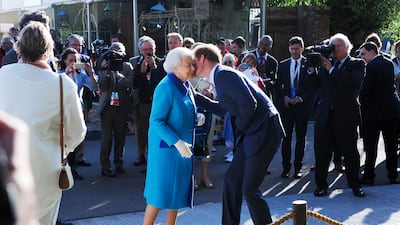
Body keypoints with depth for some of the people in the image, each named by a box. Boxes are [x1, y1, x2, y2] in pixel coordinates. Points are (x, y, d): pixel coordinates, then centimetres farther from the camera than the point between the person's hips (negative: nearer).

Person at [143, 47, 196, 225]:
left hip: (182, 146, 8)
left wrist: (195, 119, 3)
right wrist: (176, 142, -27)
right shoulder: (166, 88, -20)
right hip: (166, 146, -8)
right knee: (160, 192, -1)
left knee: (177, 190, 15)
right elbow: (156, 121, -23)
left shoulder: (185, 85, 4)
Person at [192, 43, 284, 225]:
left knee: (249, 189, -7)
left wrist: (240, 126, -7)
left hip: (264, 130, -10)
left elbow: (249, 104, -24)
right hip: (252, 132, 10)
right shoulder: (220, 76, 14)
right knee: (231, 179, 13)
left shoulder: (224, 74, -16)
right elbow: (221, 109, 28)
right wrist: (194, 96, 23)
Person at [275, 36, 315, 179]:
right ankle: (286, 167, 8)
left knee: (300, 137, 4)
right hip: (286, 105, 2)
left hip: (302, 105, -2)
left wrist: (300, 98, -12)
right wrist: (284, 97, -7)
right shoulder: (283, 65, 10)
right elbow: (278, 85, 10)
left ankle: (298, 168, 11)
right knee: (286, 137, 1)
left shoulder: (309, 64, 1)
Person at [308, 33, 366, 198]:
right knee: (321, 152, 6)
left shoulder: (357, 64, 0)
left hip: (346, 116, -3)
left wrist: (331, 69, -19)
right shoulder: (326, 64, 11)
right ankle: (321, 185, 17)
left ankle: (355, 185, 22)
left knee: (350, 153, 7)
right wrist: (312, 69, -11)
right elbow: (316, 85, 5)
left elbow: (354, 80, -20)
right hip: (324, 116, 3)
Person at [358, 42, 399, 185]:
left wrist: (362, 103, -3)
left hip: (374, 111, -7)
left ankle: (369, 176, 7)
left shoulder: (372, 66, -16)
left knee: (370, 146, 3)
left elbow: (365, 89, -18)